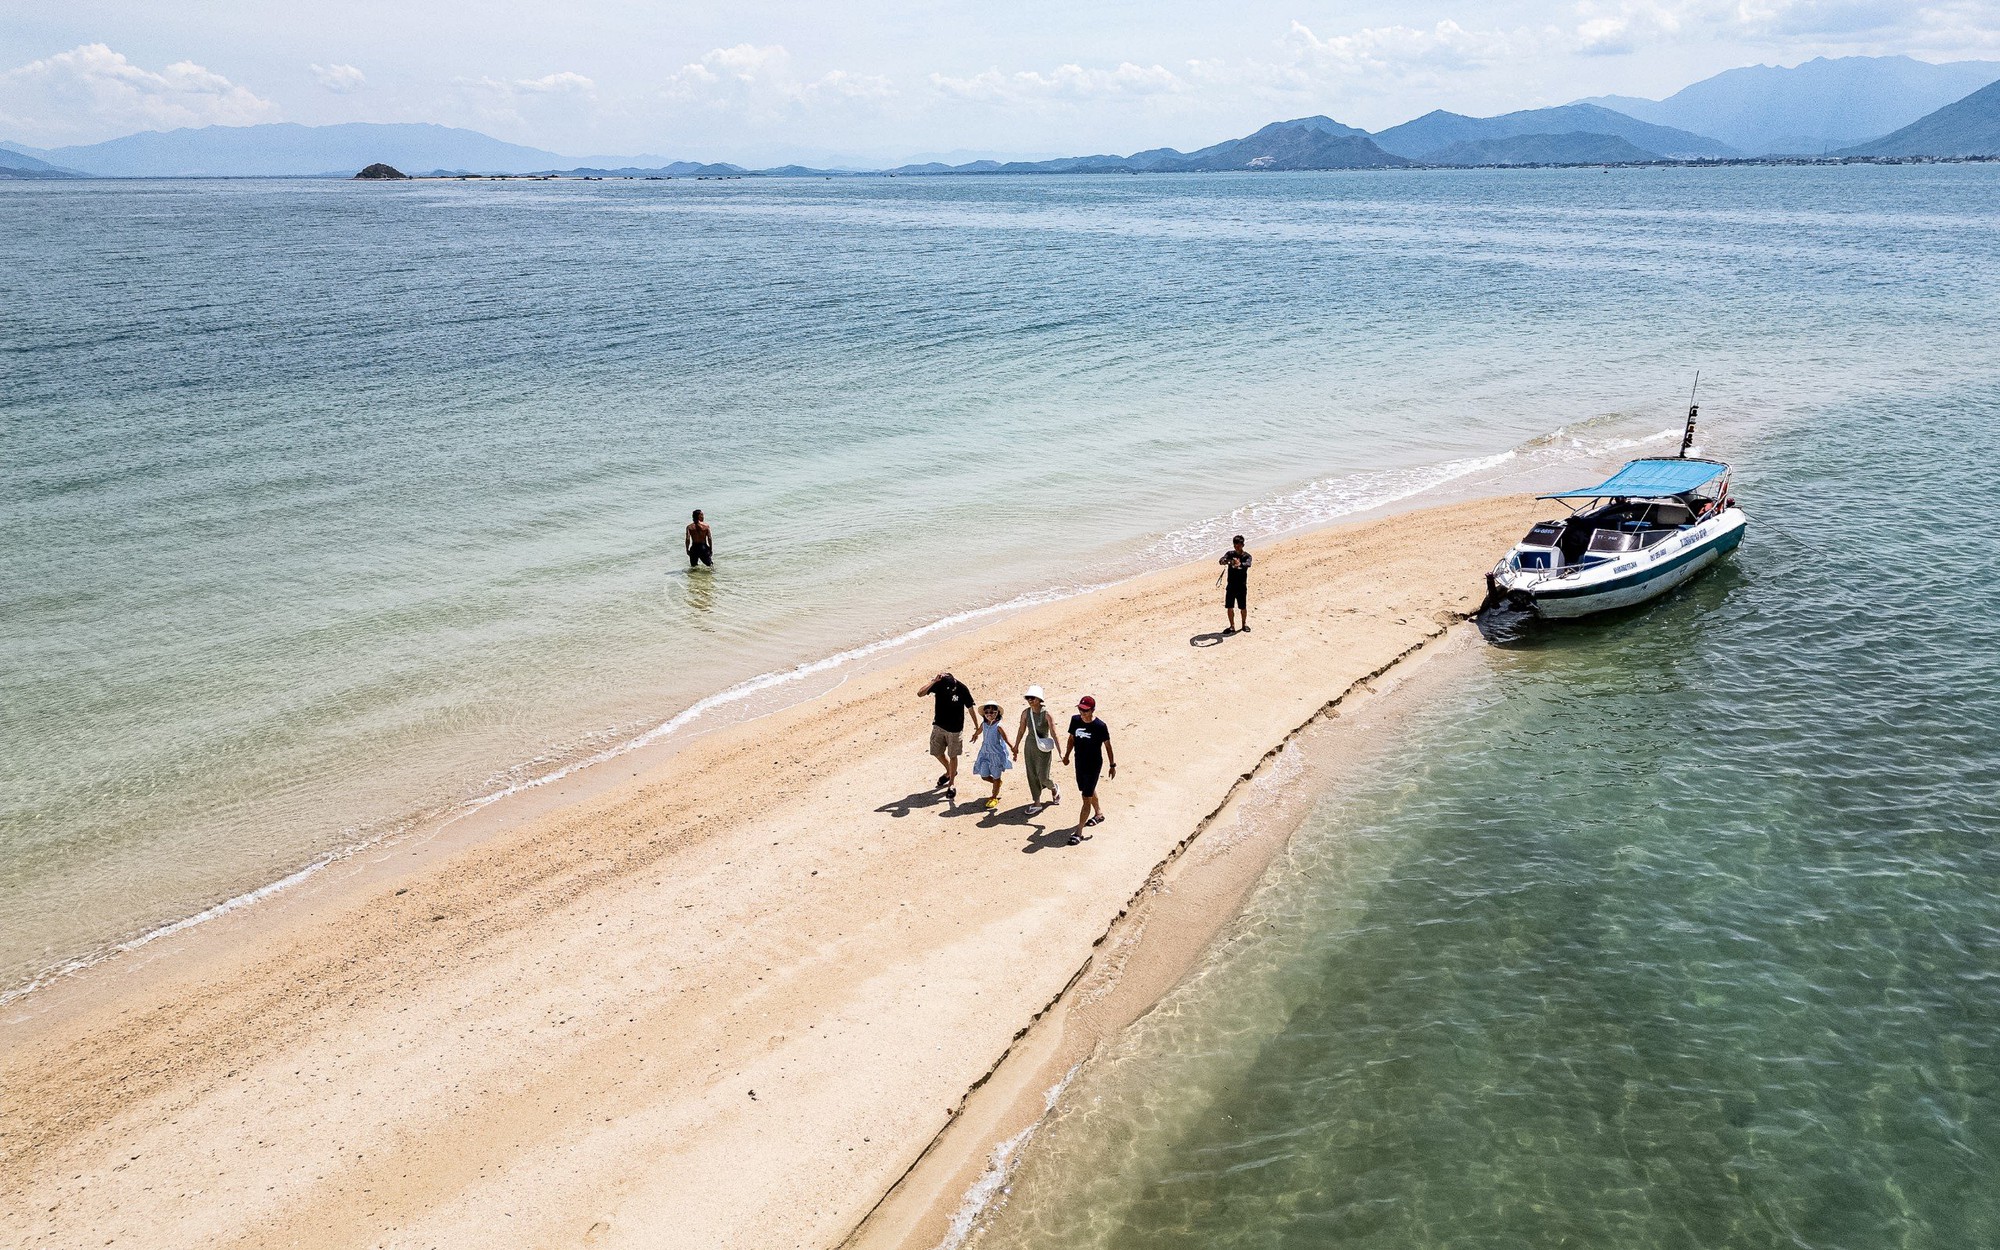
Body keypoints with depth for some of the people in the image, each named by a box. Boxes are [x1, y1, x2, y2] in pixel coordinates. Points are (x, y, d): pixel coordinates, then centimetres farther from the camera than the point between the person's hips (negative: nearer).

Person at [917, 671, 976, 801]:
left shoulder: (961, 688, -21)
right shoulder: (938, 684, -16)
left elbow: (970, 708, -10)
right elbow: (920, 694, -27)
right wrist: (934, 681, -35)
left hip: (954, 728, -3)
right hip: (938, 726, 3)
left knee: (952, 756, 7)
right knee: (936, 752, 15)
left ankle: (952, 783, 24)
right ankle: (949, 771, 43)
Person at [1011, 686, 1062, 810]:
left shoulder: (1047, 714, -17)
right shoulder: (1026, 713, -4)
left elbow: (1054, 734, -15)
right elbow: (1021, 730, 8)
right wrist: (1016, 747, 14)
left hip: (1043, 747, -4)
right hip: (1029, 745, 4)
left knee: (1043, 776, -2)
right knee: (1032, 775, 7)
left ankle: (1054, 788, 32)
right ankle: (1037, 802, 19)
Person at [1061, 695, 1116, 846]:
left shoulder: (1100, 726, -20)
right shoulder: (1075, 720, -6)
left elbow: (1107, 746, -9)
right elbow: (1071, 738, 10)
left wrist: (1113, 765, -3)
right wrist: (1066, 755, 12)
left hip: (1094, 765, -6)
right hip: (1080, 762, 6)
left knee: (1086, 798, -6)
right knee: (1089, 790, 26)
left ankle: (1079, 832, -5)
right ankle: (1099, 814, 52)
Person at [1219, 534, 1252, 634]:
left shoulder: (1247, 556, -5)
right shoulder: (1230, 554, 1)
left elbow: (1248, 564, -27)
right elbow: (1221, 560, -16)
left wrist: (1239, 564, -49)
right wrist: (1223, 561, -42)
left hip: (1242, 586, -2)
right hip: (1231, 585, 2)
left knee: (1243, 607, 9)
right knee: (1229, 607, 2)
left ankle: (1244, 624, 30)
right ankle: (1232, 627, 16)